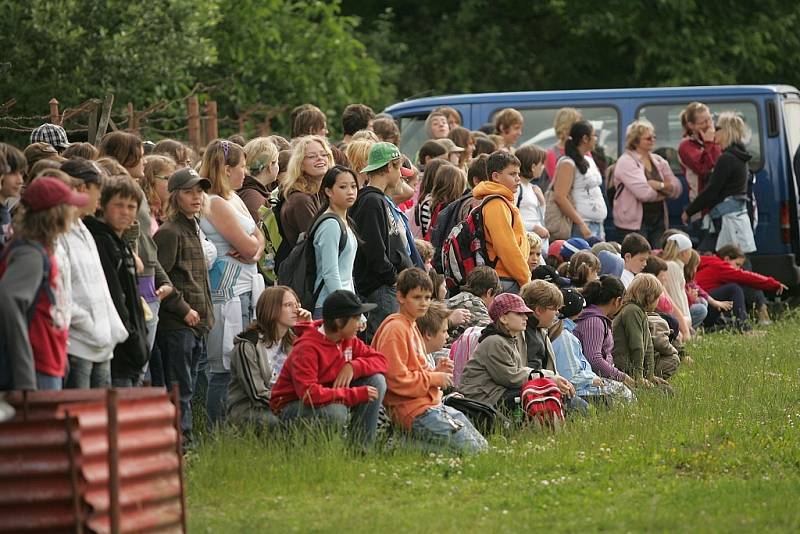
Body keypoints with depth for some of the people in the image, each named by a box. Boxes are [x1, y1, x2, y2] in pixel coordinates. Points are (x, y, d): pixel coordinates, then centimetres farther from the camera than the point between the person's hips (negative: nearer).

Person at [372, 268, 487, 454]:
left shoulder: (412, 327, 19)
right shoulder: (395, 329, -12)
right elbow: (396, 379, -19)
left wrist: (436, 371, 6)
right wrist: (433, 378, -11)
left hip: (432, 403, 10)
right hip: (411, 409, -10)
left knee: (481, 446, 7)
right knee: (470, 448, -16)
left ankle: (414, 439, 6)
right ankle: (407, 443, -9)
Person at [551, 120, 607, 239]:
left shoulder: (589, 160, 17)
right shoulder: (568, 163, -9)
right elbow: (559, 197, -18)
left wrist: (601, 225, 17)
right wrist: (581, 224, -19)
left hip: (597, 225, 8)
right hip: (583, 227, -8)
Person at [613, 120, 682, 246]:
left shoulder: (659, 161, 13)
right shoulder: (626, 162, -8)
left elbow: (677, 188, 6)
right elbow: (644, 193, -20)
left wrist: (660, 185, -14)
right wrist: (665, 191, -3)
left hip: (659, 221, 6)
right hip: (634, 224, -6)